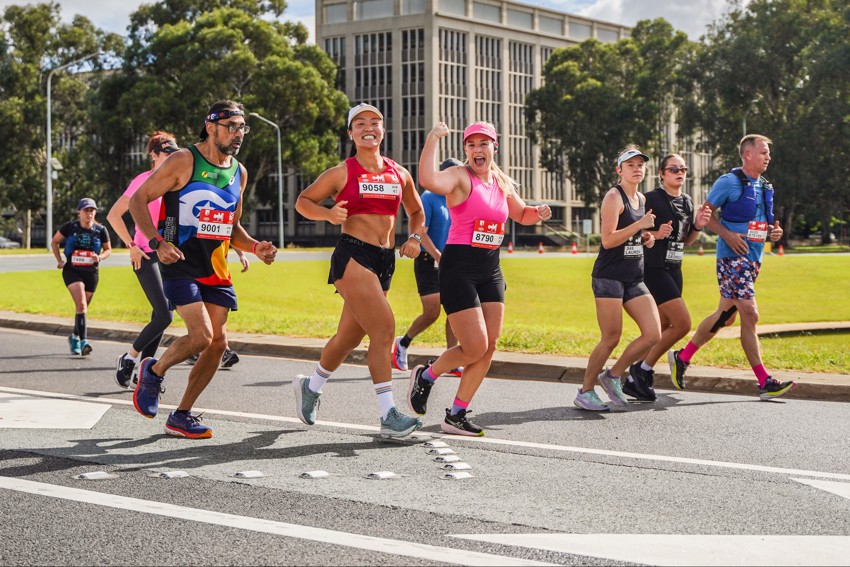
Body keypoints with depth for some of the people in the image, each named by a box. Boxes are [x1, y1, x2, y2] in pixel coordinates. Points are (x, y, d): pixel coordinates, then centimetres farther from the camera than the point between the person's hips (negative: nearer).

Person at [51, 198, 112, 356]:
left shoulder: (100, 230, -2)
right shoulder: (70, 227, -6)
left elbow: (108, 249, 9)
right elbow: (54, 242, 7)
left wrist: (100, 257, -11)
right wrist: (59, 260, -1)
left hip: (91, 273, 3)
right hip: (72, 271, -3)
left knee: (83, 307, 14)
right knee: (81, 304, -20)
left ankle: (75, 337, 36)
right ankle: (83, 340, -25)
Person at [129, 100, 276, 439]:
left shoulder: (239, 173, 12)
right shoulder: (184, 161, -8)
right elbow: (138, 201, -8)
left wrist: (255, 247, 3)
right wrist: (158, 242, -21)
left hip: (216, 269, 7)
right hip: (180, 264, -7)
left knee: (217, 343, 1)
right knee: (201, 336, -19)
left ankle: (181, 416, 15)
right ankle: (154, 371, 11)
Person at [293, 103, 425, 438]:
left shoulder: (399, 174, 12)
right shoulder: (342, 173, 0)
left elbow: (416, 212, 27)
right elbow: (303, 202, 7)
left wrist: (414, 238, 8)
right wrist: (329, 214, -12)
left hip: (385, 260, 6)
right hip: (353, 256, -6)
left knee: (349, 337, 15)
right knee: (383, 329, -18)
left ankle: (311, 386, 40)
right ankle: (389, 416, -16)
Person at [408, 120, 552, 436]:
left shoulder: (504, 183, 12)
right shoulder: (460, 177, -9)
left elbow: (521, 215, 30)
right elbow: (428, 180, -32)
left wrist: (537, 213, 8)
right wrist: (433, 139, -29)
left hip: (490, 270, 7)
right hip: (459, 267, -7)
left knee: (489, 347, 2)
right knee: (475, 347, -12)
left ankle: (456, 416, 11)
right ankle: (426, 375, 16)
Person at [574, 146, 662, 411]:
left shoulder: (641, 199, 15)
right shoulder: (614, 197, -9)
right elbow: (608, 240, -18)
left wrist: (654, 236, 5)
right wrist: (640, 225, -21)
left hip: (634, 279, 8)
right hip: (609, 277, -8)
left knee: (653, 334, -3)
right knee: (611, 338, -5)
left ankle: (613, 375, 14)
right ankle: (585, 391, 10)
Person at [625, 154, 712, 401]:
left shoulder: (687, 202, 13)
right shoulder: (651, 199, -11)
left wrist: (698, 226, 1)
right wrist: (656, 234, -27)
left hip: (674, 271, 8)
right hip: (654, 269, -8)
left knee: (661, 332, 9)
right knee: (682, 323, -15)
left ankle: (634, 380, 17)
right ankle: (643, 369, -2)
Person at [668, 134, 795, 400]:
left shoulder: (765, 188, 15)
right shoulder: (729, 182, -8)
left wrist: (773, 232, 3)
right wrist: (728, 235, -19)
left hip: (754, 259, 9)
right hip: (732, 258, -9)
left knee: (725, 316, 13)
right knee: (750, 314, -12)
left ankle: (682, 357, 27)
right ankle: (765, 383, -10)